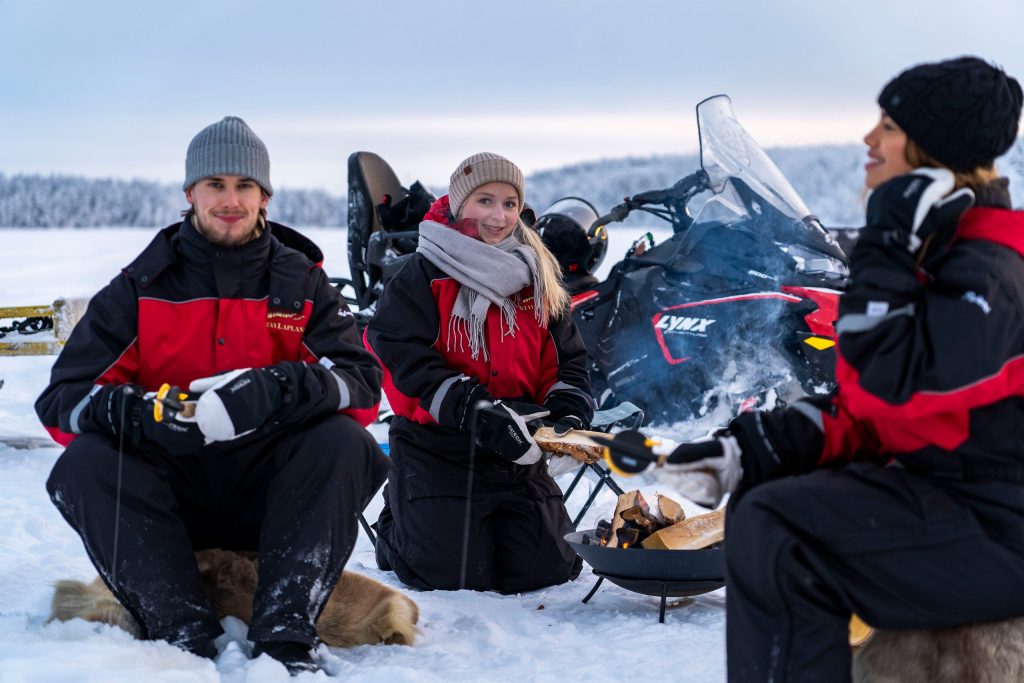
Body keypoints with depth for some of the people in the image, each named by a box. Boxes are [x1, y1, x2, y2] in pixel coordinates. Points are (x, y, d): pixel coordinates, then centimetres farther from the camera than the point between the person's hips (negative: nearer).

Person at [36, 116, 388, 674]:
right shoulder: (140, 287, 2)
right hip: (170, 497, 0)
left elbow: (362, 385, -11)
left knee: (342, 442, -27)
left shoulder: (300, 283, 3)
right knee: (86, 462, -26)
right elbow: (63, 397, -6)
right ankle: (185, 633, -37)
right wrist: (140, 413, -29)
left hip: (271, 494, 0)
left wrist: (277, 389, -32)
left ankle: (285, 635, -34)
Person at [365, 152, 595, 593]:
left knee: (548, 567, -1)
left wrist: (569, 411, -10)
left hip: (516, 452, 5)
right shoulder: (423, 276, -6)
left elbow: (567, 358, 11)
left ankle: (488, 523, 30)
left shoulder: (539, 280, 10)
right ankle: (397, 527, 20)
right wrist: (475, 411, -26)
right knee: (454, 573, -13)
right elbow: (407, 359, -16)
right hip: (436, 447, -5)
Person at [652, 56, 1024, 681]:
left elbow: (892, 387, -30)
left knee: (775, 532, -21)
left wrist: (887, 252, -25)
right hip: (947, 485, 10)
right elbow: (866, 405, 14)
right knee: (763, 495, 11)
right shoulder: (939, 253, 12)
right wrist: (752, 448, 4)